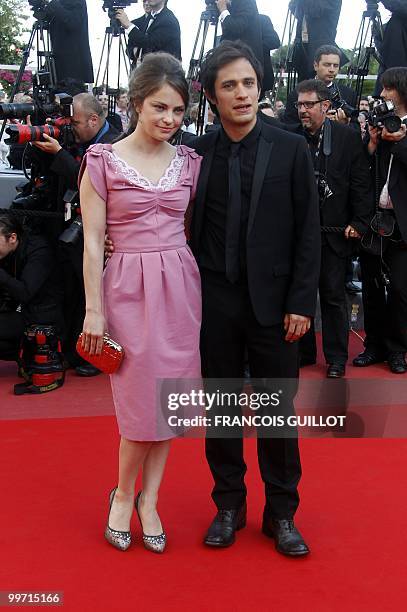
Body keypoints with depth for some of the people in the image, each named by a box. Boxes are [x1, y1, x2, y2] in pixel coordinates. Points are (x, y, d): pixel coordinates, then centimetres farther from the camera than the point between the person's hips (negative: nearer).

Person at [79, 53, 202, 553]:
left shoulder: (189, 161, 6)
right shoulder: (103, 161, -3)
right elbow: (93, 241, -4)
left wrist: (206, 293, 5)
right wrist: (94, 309, -7)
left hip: (180, 286, 3)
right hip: (129, 287, -3)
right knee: (142, 398, 0)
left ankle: (149, 499, 23)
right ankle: (124, 494, 25)